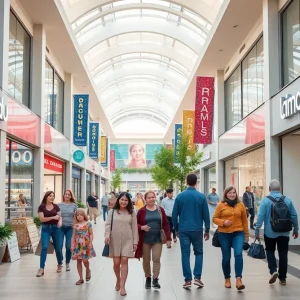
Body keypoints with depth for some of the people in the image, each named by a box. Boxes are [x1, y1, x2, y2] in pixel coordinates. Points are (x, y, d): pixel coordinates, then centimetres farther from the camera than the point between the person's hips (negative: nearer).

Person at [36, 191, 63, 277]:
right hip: (45, 229, -2)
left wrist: (60, 221, -18)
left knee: (57, 247, 8)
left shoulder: (56, 206, 5)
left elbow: (60, 216, 5)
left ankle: (60, 265, 29)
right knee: (44, 247, -13)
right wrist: (53, 217, -17)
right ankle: (41, 268, -11)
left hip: (55, 228, 2)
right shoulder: (41, 207, -4)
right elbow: (42, 219, -11)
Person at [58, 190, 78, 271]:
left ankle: (67, 263, 20)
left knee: (69, 246, 2)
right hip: (60, 227, 0)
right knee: (59, 246, -5)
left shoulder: (74, 205, 4)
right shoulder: (59, 205, 4)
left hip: (70, 228, 0)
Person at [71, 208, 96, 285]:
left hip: (86, 245, -3)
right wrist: (72, 245, 0)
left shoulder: (88, 224, 0)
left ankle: (88, 270, 25)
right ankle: (81, 278, 12)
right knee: (78, 261, 4)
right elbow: (73, 236, 8)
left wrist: (90, 243, -10)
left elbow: (91, 234, -1)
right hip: (77, 245, 3)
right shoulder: (76, 225, 8)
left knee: (85, 260, -9)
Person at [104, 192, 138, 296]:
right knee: (116, 262, 3)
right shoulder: (112, 211, 3)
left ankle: (122, 286, -4)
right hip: (115, 240, 1)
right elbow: (108, 224, 0)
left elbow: (134, 227, 4)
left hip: (127, 240, -1)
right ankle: (118, 280, 31)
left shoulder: (132, 212, 4)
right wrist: (107, 235, -18)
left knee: (124, 261, -8)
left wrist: (135, 241, 1)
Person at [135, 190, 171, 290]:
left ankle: (155, 279, 3)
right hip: (145, 240, 0)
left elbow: (165, 224, 3)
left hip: (157, 239, 1)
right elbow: (136, 224, 2)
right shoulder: (141, 211, -3)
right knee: (146, 260, 9)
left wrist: (168, 238, -3)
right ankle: (148, 278, 24)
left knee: (156, 259, -5)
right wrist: (142, 227, -20)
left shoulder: (160, 210, 2)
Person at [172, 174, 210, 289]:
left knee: (185, 254, 5)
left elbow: (174, 215, 0)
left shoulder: (180, 196, -2)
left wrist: (176, 228, 13)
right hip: (197, 230, 0)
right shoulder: (201, 196, -4)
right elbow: (206, 215, -2)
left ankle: (187, 280, 5)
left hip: (183, 230, 0)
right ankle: (197, 277, 5)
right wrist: (207, 230, 7)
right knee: (199, 253, 13)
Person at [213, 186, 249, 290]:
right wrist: (223, 222, -16)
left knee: (238, 254, -18)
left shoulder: (240, 205, 4)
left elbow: (244, 220, 11)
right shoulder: (221, 205, -1)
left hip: (238, 233, 0)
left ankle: (238, 279, -18)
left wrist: (246, 234, 13)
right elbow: (215, 218, 3)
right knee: (226, 257, 7)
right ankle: (227, 279, 24)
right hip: (224, 234, 0)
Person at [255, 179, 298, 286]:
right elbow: (294, 216, 4)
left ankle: (273, 270, -4)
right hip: (284, 232, 2)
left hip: (270, 232, -2)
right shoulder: (287, 200, 0)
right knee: (283, 254, 10)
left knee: (270, 251, 17)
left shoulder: (265, 200, -9)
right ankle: (282, 278, 14)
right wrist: (296, 229, 15)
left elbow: (260, 216, -13)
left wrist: (257, 231, -7)